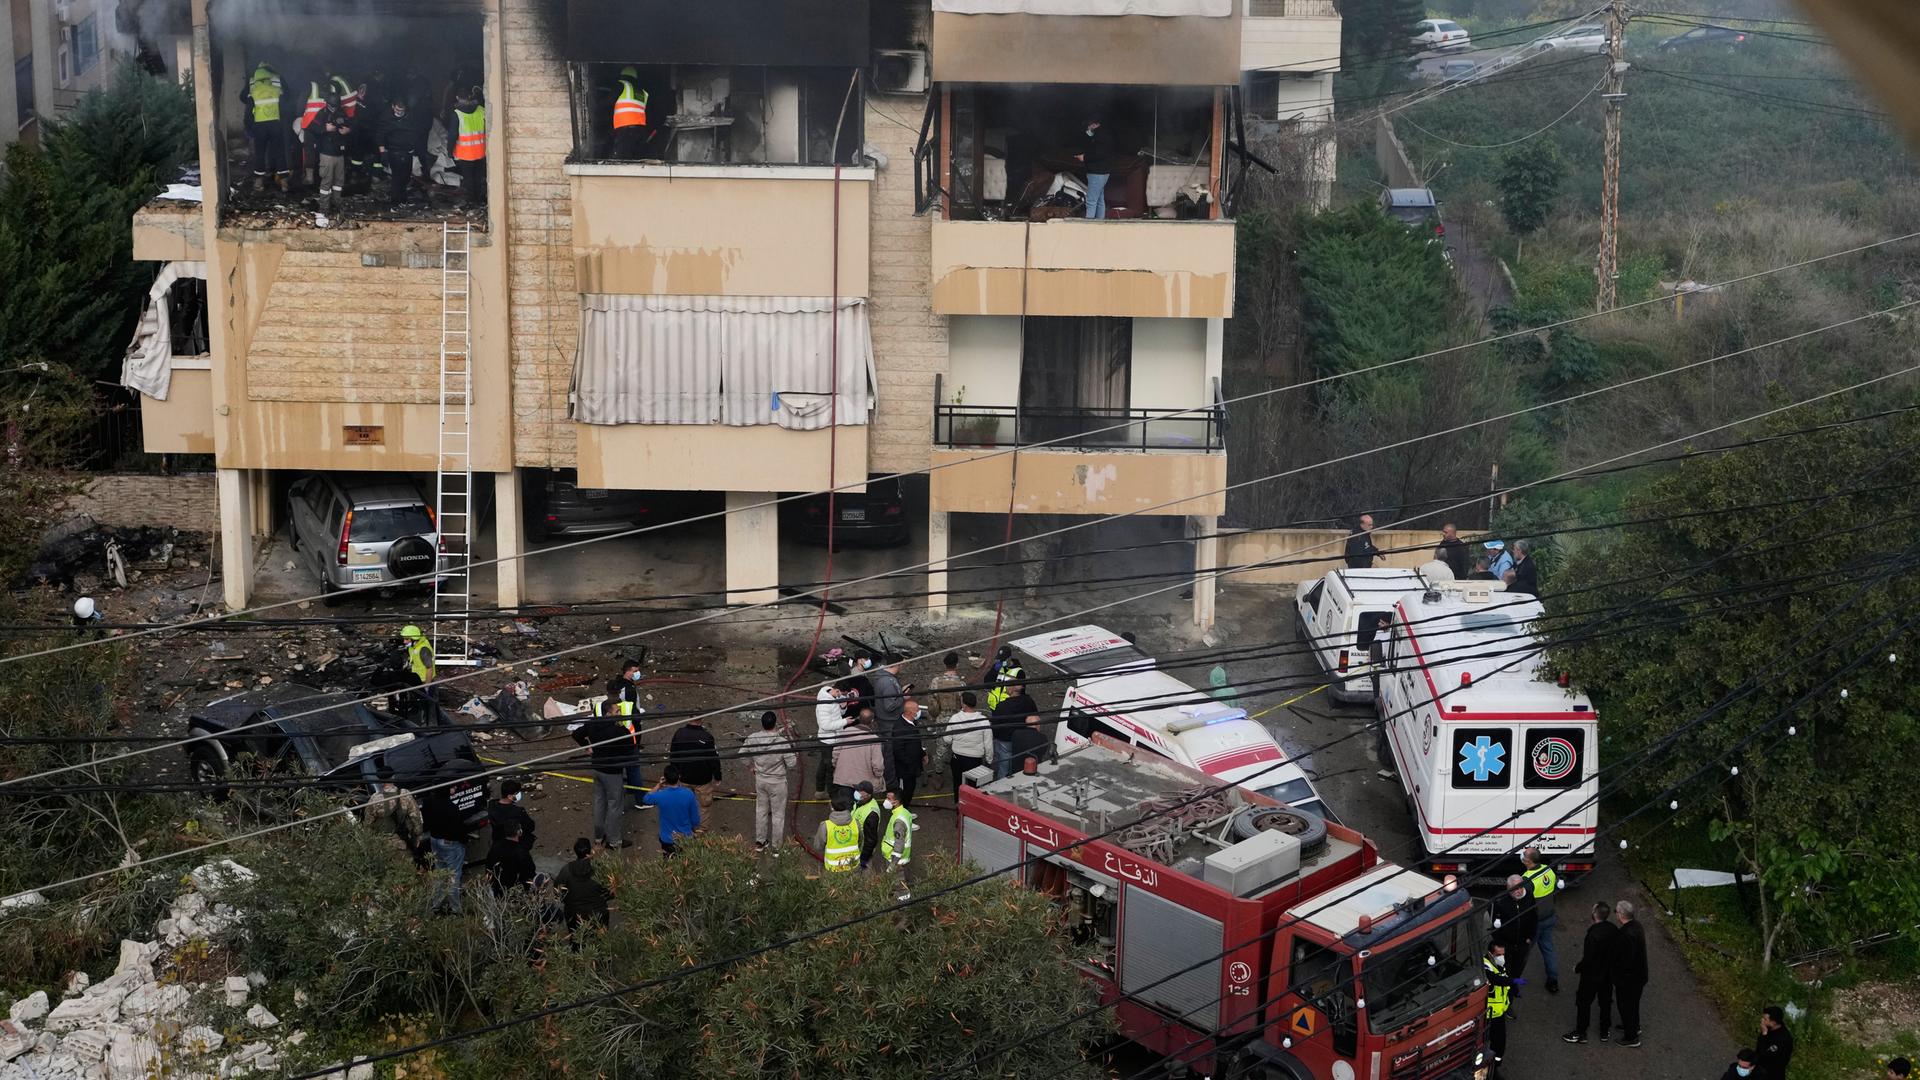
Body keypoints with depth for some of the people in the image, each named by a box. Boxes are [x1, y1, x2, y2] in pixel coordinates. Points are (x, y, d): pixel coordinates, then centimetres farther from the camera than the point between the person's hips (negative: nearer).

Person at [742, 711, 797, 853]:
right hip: (778, 783, -4)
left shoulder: (752, 739, -16)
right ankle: (776, 847, 25)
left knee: (761, 810, 23)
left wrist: (752, 769, 20)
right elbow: (792, 764, -19)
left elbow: (745, 759, -1)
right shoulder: (783, 742, -28)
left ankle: (760, 842, 36)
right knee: (778, 814, 13)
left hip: (760, 780, 4)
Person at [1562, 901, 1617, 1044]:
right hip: (1608, 974, 6)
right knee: (1605, 1002, 21)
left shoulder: (1593, 935, -32)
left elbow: (1588, 959, -26)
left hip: (1591, 976, -6)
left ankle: (1580, 1033, 23)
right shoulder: (1613, 930, -10)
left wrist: (1577, 969, -9)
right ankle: (1605, 1032, 35)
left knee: (1583, 1003, 11)